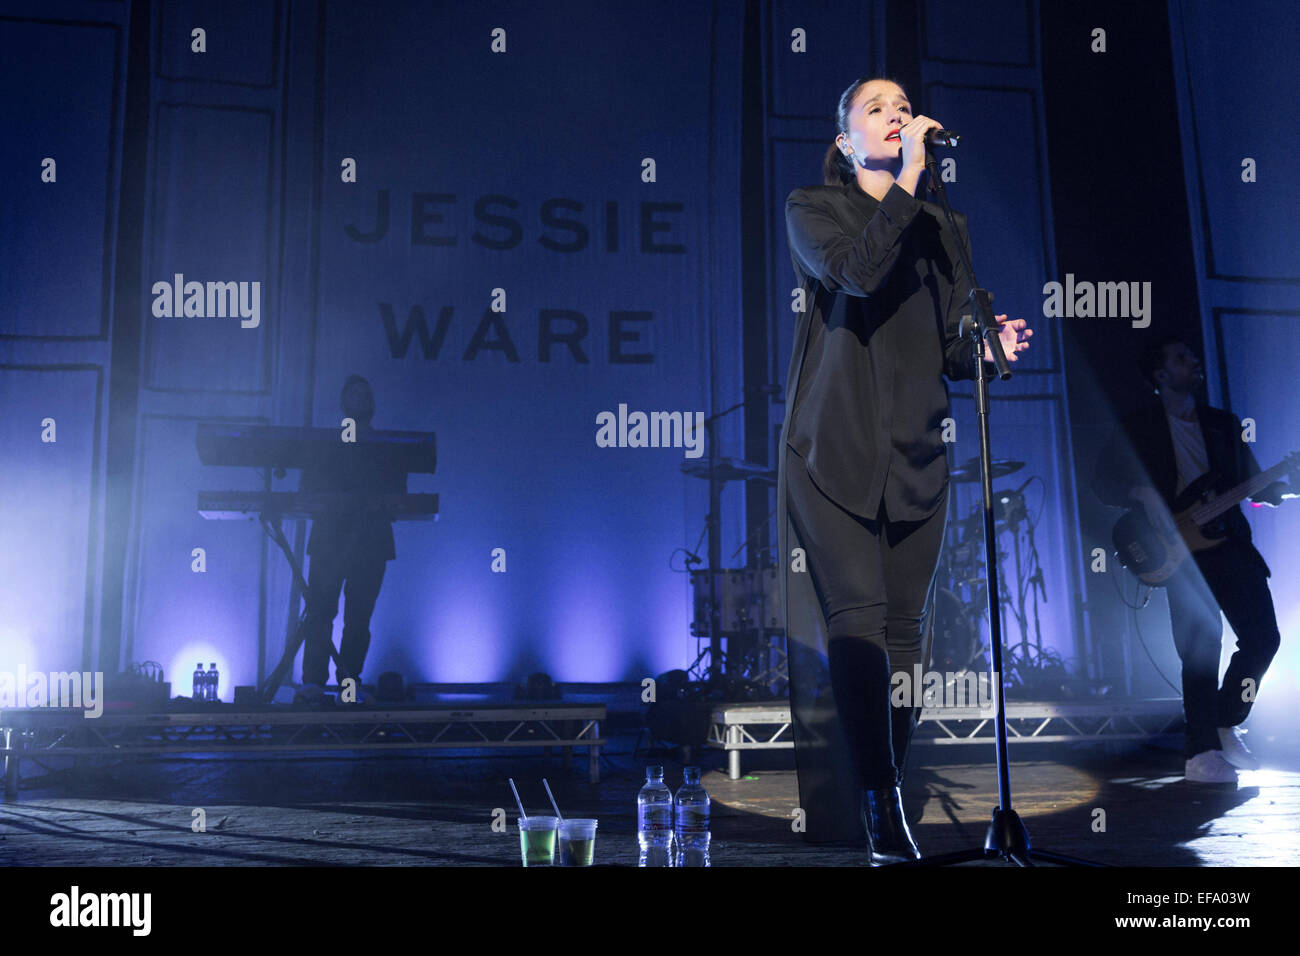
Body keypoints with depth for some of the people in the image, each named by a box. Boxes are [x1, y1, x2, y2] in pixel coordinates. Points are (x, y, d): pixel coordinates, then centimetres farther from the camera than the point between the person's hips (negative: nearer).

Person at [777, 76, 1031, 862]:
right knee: (857, 623, -13)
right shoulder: (811, 208, 5)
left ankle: (888, 796, 14)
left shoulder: (943, 228, 17)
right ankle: (881, 808, -9)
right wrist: (907, 180, -13)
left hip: (916, 456, 4)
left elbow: (952, 351, 14)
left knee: (904, 632, 3)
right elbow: (856, 272, -17)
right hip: (834, 451, -4)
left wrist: (992, 348, -6)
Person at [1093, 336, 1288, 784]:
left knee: (1263, 636, -2)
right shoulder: (1139, 427, 4)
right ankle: (1201, 753, -4)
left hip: (1229, 541, 5)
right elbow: (1104, 480, 0)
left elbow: (1251, 481, 17)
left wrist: (1272, 490, -6)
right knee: (1202, 648, -10)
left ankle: (1226, 727, 18)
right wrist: (1143, 494, -17)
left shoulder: (1225, 423, 18)